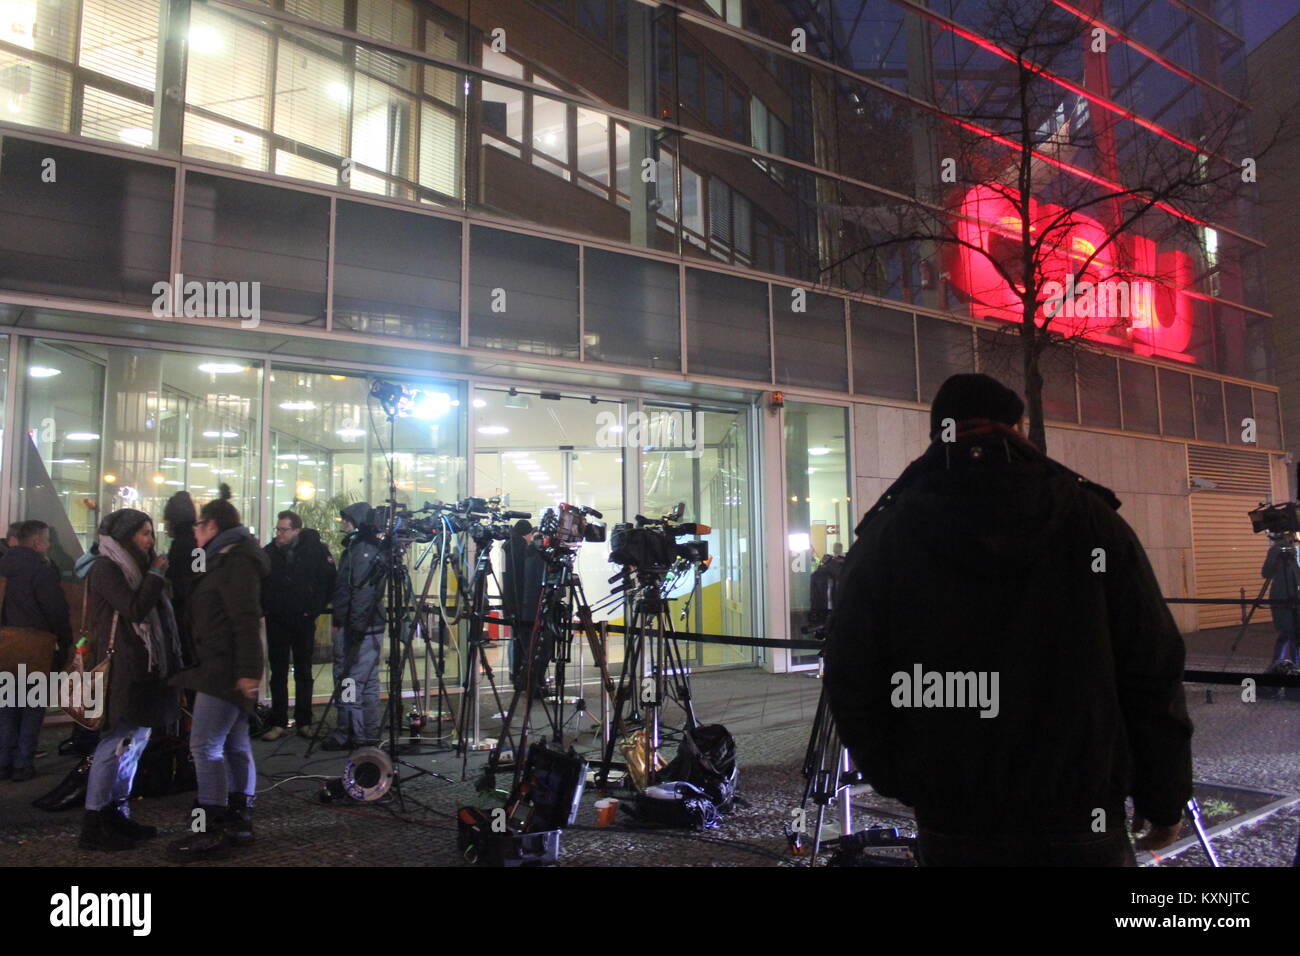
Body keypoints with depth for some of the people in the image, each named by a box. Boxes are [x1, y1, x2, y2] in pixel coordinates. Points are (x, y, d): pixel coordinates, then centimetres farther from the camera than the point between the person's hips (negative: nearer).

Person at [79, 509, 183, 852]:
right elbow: (134, 608, -19)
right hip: (120, 671, -9)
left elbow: (155, 612, 19)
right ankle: (94, 825, -1)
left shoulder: (131, 566, 19)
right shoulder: (106, 567, -8)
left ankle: (117, 814, 19)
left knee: (135, 741, 11)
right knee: (115, 743, -7)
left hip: (142, 669, 9)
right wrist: (156, 574, -10)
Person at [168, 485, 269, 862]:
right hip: (225, 670, 11)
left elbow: (247, 620, -21)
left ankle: (210, 832, -7)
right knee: (234, 745, 13)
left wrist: (248, 670, -25)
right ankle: (238, 820, 19)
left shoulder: (237, 561, -13)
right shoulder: (228, 559, 18)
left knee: (205, 745, -10)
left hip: (225, 670, -11)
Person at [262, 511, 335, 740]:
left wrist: (315, 609, -6)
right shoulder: (269, 552, -1)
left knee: (303, 673, 7)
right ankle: (278, 723, 12)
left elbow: (328, 581, -3)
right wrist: (265, 607, -1)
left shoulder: (315, 549, -7)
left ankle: (304, 722, 15)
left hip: (303, 620, -2)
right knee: (278, 674, 6)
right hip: (276, 622, 2)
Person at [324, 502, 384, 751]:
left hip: (358, 627, -10)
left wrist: (354, 626, -23)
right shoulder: (354, 547, 19)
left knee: (350, 680, -5)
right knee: (367, 681, 12)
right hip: (370, 626, 10)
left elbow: (362, 590, -21)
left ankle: (348, 735, -1)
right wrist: (340, 623, 20)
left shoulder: (362, 549, -13)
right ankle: (368, 734, 18)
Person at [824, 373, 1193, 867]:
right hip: (1082, 826, 0)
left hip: (950, 829, 1)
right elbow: (1154, 673, -2)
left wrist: (895, 779, 13)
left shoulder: (884, 536, -3)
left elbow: (852, 684, -1)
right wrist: (1164, 802, 9)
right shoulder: (1091, 520, -3)